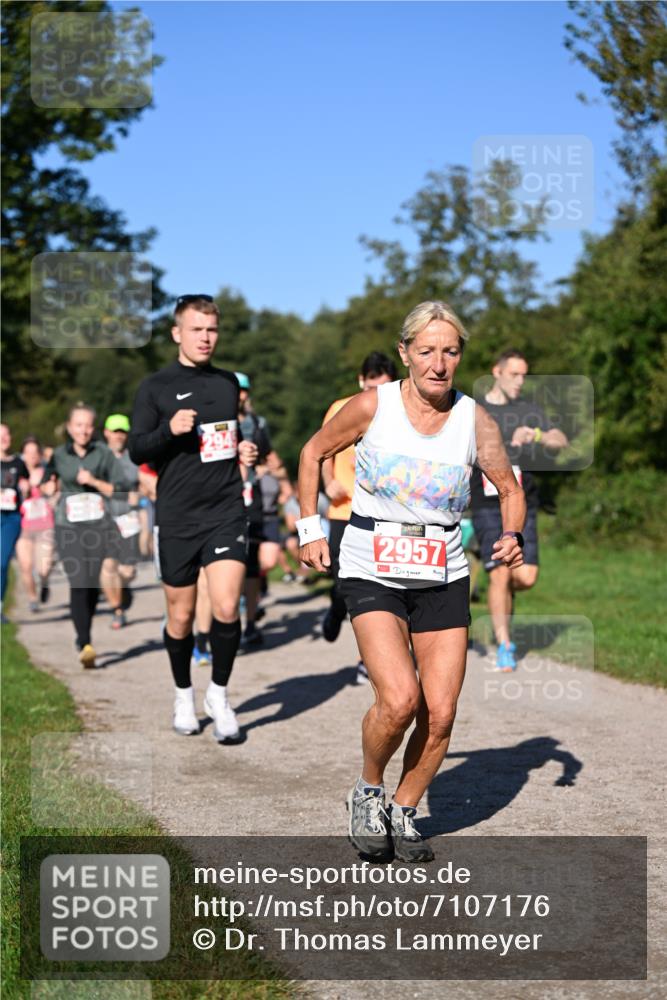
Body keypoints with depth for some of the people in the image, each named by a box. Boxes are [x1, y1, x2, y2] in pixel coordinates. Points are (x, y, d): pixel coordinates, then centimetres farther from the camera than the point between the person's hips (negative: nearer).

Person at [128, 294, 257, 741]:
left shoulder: (229, 382, 11)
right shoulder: (156, 387, -1)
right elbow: (137, 452, -4)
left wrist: (244, 450, 5)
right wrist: (169, 429, -21)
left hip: (227, 511, 2)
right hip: (177, 519, -2)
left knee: (227, 607, -14)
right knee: (181, 617, 8)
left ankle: (219, 693, 7)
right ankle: (184, 695, 31)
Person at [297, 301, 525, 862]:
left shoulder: (474, 420, -3)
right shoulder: (372, 406, -8)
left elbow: (510, 488, 9)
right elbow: (314, 453, 7)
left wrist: (513, 536, -11)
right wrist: (311, 530, 2)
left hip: (443, 578, 3)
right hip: (372, 575, -3)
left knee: (440, 714, -3)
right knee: (399, 699, -21)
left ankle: (404, 813, 21)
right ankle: (368, 792, 8)